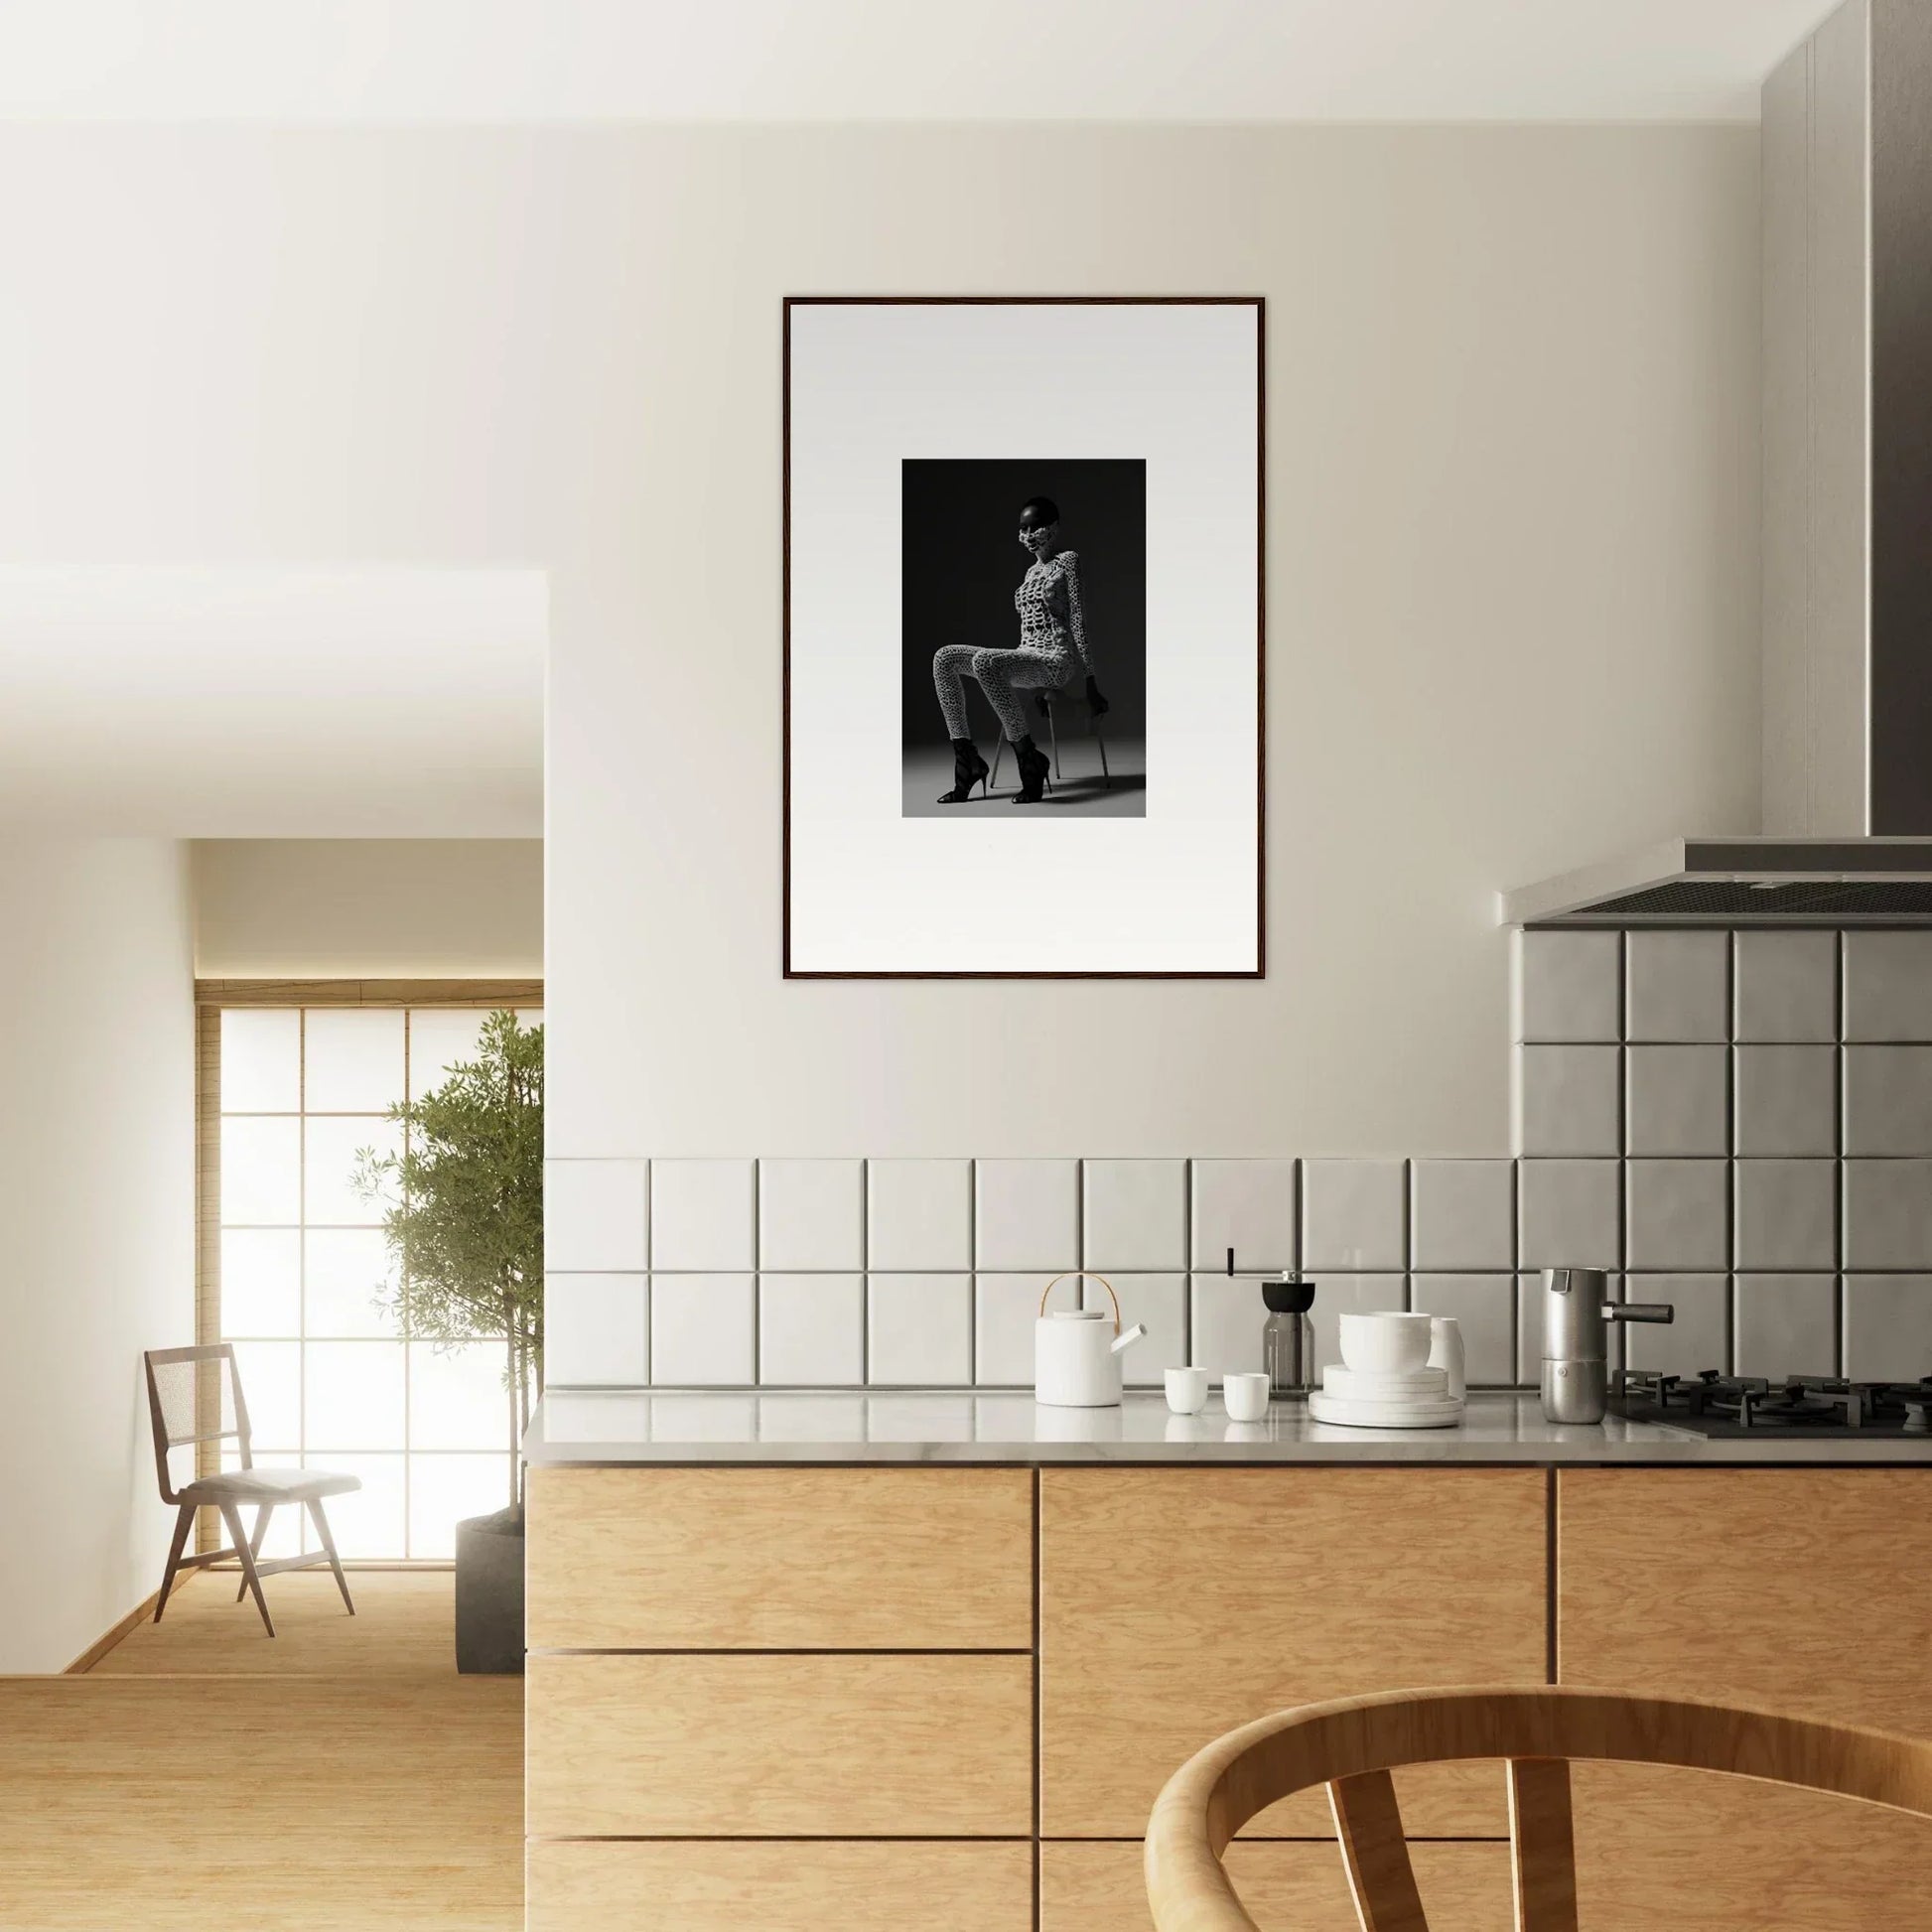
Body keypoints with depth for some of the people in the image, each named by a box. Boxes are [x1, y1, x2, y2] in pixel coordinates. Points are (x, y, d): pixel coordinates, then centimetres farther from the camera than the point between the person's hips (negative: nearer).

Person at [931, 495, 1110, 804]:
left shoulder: (1068, 560, -2)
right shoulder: (1031, 572, 21)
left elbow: (1078, 620, -6)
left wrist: (1091, 685, -9)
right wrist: (1035, 687, 19)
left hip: (1055, 661, -8)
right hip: (1027, 659, 8)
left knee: (984, 661, -36)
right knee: (944, 657, -10)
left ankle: (1028, 757, -28)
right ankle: (966, 759, -16)